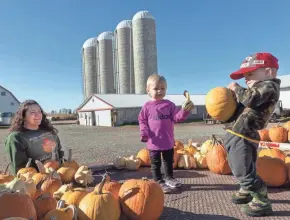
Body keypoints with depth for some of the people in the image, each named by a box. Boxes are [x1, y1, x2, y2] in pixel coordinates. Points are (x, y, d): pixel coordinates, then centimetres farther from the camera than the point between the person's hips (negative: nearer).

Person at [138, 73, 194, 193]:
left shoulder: (169, 104, 1)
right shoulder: (147, 106, -6)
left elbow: (177, 117, -5)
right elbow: (142, 120, -2)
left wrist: (184, 110, -22)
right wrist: (144, 133, -16)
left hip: (168, 141, 3)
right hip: (154, 142, -3)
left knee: (169, 161, 20)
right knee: (156, 163, 8)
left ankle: (169, 178, 39)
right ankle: (159, 182, 22)